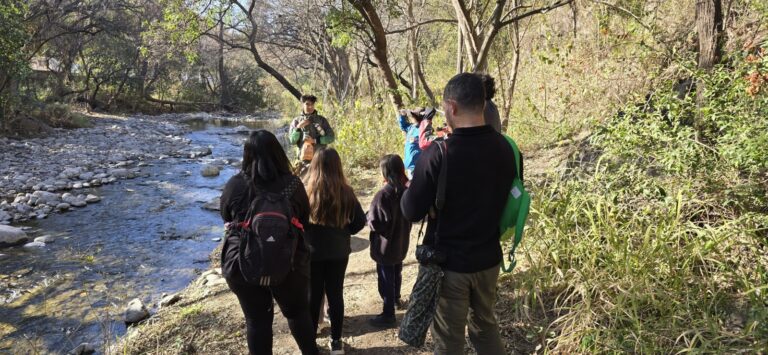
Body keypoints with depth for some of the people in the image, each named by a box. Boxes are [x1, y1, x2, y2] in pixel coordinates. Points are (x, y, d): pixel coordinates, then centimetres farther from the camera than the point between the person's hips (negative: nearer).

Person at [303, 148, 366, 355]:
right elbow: (360, 221, -3)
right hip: (338, 252, 1)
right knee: (335, 294, 12)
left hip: (311, 251, -1)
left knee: (313, 295, 12)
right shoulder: (346, 192, -10)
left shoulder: (305, 190, -14)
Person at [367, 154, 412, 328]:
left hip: (386, 245, -7)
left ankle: (388, 315, 11)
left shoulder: (383, 194, -26)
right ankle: (396, 298, 48)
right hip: (401, 242, 7)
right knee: (396, 272, 27)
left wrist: (368, 216, -6)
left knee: (386, 279, 4)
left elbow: (375, 222, -24)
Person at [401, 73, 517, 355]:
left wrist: (411, 185, 2)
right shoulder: (506, 149, -5)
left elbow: (412, 212, -16)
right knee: (485, 325, 25)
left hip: (448, 261, -5)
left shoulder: (438, 153, -23)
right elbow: (510, 202, 8)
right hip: (488, 257, 5)